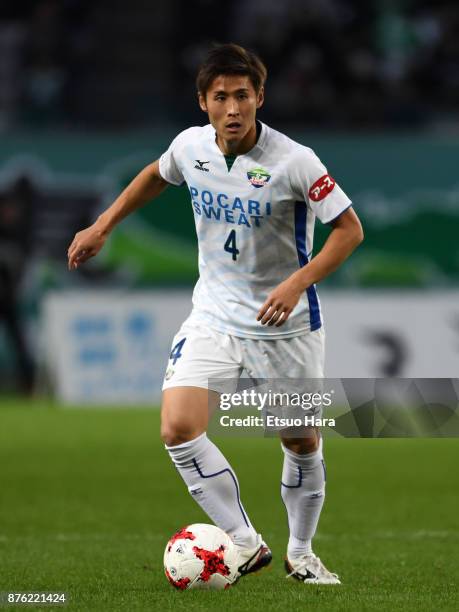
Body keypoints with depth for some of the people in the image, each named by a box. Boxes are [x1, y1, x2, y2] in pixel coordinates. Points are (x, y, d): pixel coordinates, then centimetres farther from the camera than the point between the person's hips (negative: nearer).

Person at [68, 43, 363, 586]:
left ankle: (300, 553, 34)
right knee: (178, 429, -16)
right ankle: (245, 544, -5)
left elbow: (350, 229, -14)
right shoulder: (191, 146, -7)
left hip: (284, 325, -3)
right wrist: (102, 226, 16)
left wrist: (297, 283, -27)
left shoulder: (294, 162, -20)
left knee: (302, 443, 10)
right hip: (213, 316, 3)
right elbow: (157, 175, 18)